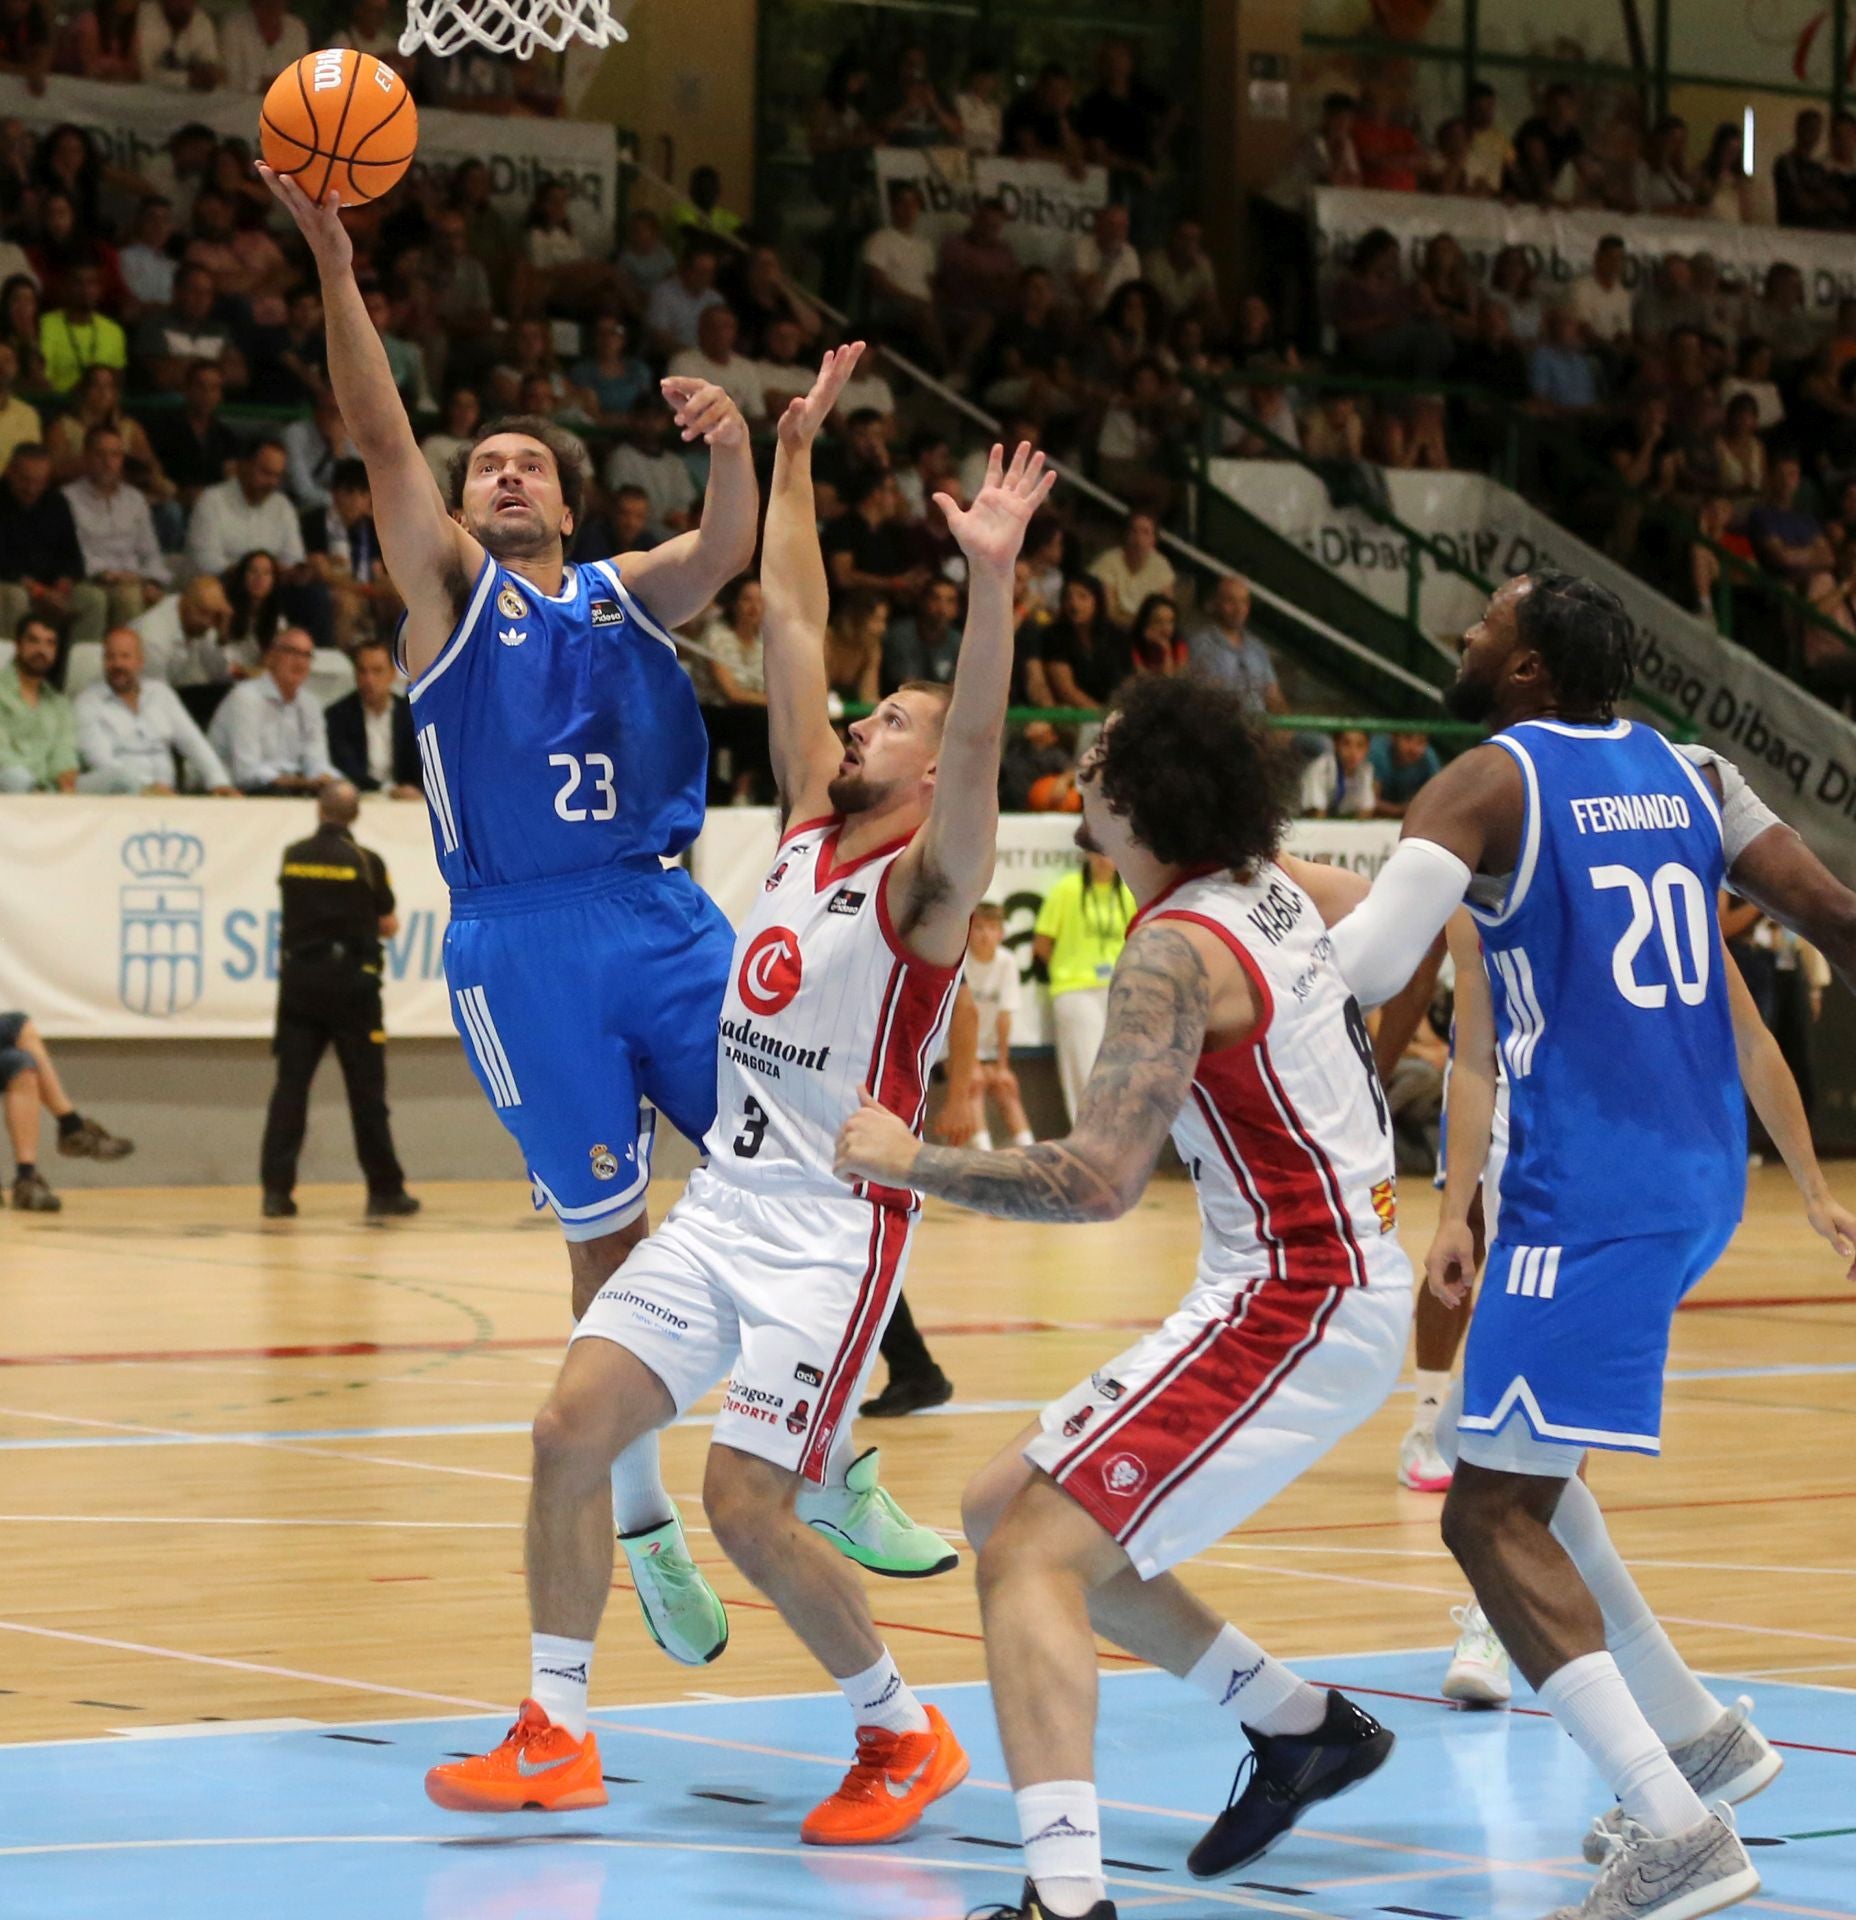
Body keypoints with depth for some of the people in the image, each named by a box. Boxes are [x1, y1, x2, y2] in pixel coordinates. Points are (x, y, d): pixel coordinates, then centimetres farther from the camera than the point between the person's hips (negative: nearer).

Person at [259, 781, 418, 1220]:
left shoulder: (292, 857, 3)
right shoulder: (366, 862, -5)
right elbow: (389, 927, 3)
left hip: (298, 980, 2)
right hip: (350, 981, -2)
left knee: (290, 1085, 2)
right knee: (366, 1089, 3)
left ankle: (276, 1189, -4)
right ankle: (384, 1191, 8)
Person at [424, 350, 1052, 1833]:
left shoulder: (925, 875, -7)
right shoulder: (811, 822, 12)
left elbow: (978, 742, -26)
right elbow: (792, 630, 13)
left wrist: (992, 581, -40)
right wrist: (796, 456, 13)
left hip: (836, 1225, -7)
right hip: (726, 1199, 7)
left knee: (747, 1505, -14)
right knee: (572, 1426, -4)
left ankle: (907, 1737, 6)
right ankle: (555, 1736, 5)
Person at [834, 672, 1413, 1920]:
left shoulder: (1176, 953, -19)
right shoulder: (1276, 886, 7)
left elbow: (1100, 1181, -26)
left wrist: (909, 1161, -16)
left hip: (1292, 1306, -9)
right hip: (1344, 1277, 9)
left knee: (1032, 1555, -17)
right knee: (1009, 1511, 18)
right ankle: (1304, 1732, 29)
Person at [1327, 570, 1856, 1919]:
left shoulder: (1488, 783, -7)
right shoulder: (1687, 774, 12)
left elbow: (1364, 969, -18)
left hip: (1590, 1192, -8)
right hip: (1704, 1176, 8)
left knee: (1493, 1515, -5)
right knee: (1508, 1452, 25)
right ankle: (1692, 1734, 23)